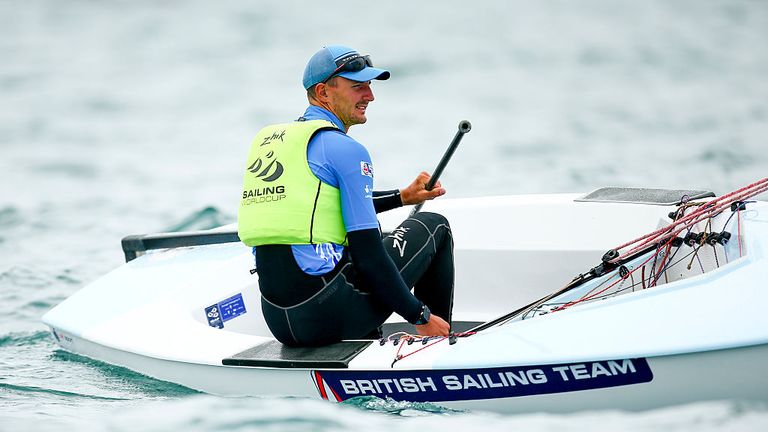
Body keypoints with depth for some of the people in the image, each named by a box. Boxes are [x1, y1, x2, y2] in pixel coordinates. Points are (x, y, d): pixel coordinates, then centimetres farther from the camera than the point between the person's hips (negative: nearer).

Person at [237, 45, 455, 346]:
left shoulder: (267, 139, 15)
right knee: (433, 226, 14)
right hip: (329, 317, -8)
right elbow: (368, 255, -12)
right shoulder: (345, 149, -9)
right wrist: (421, 317, -3)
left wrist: (401, 197, 34)